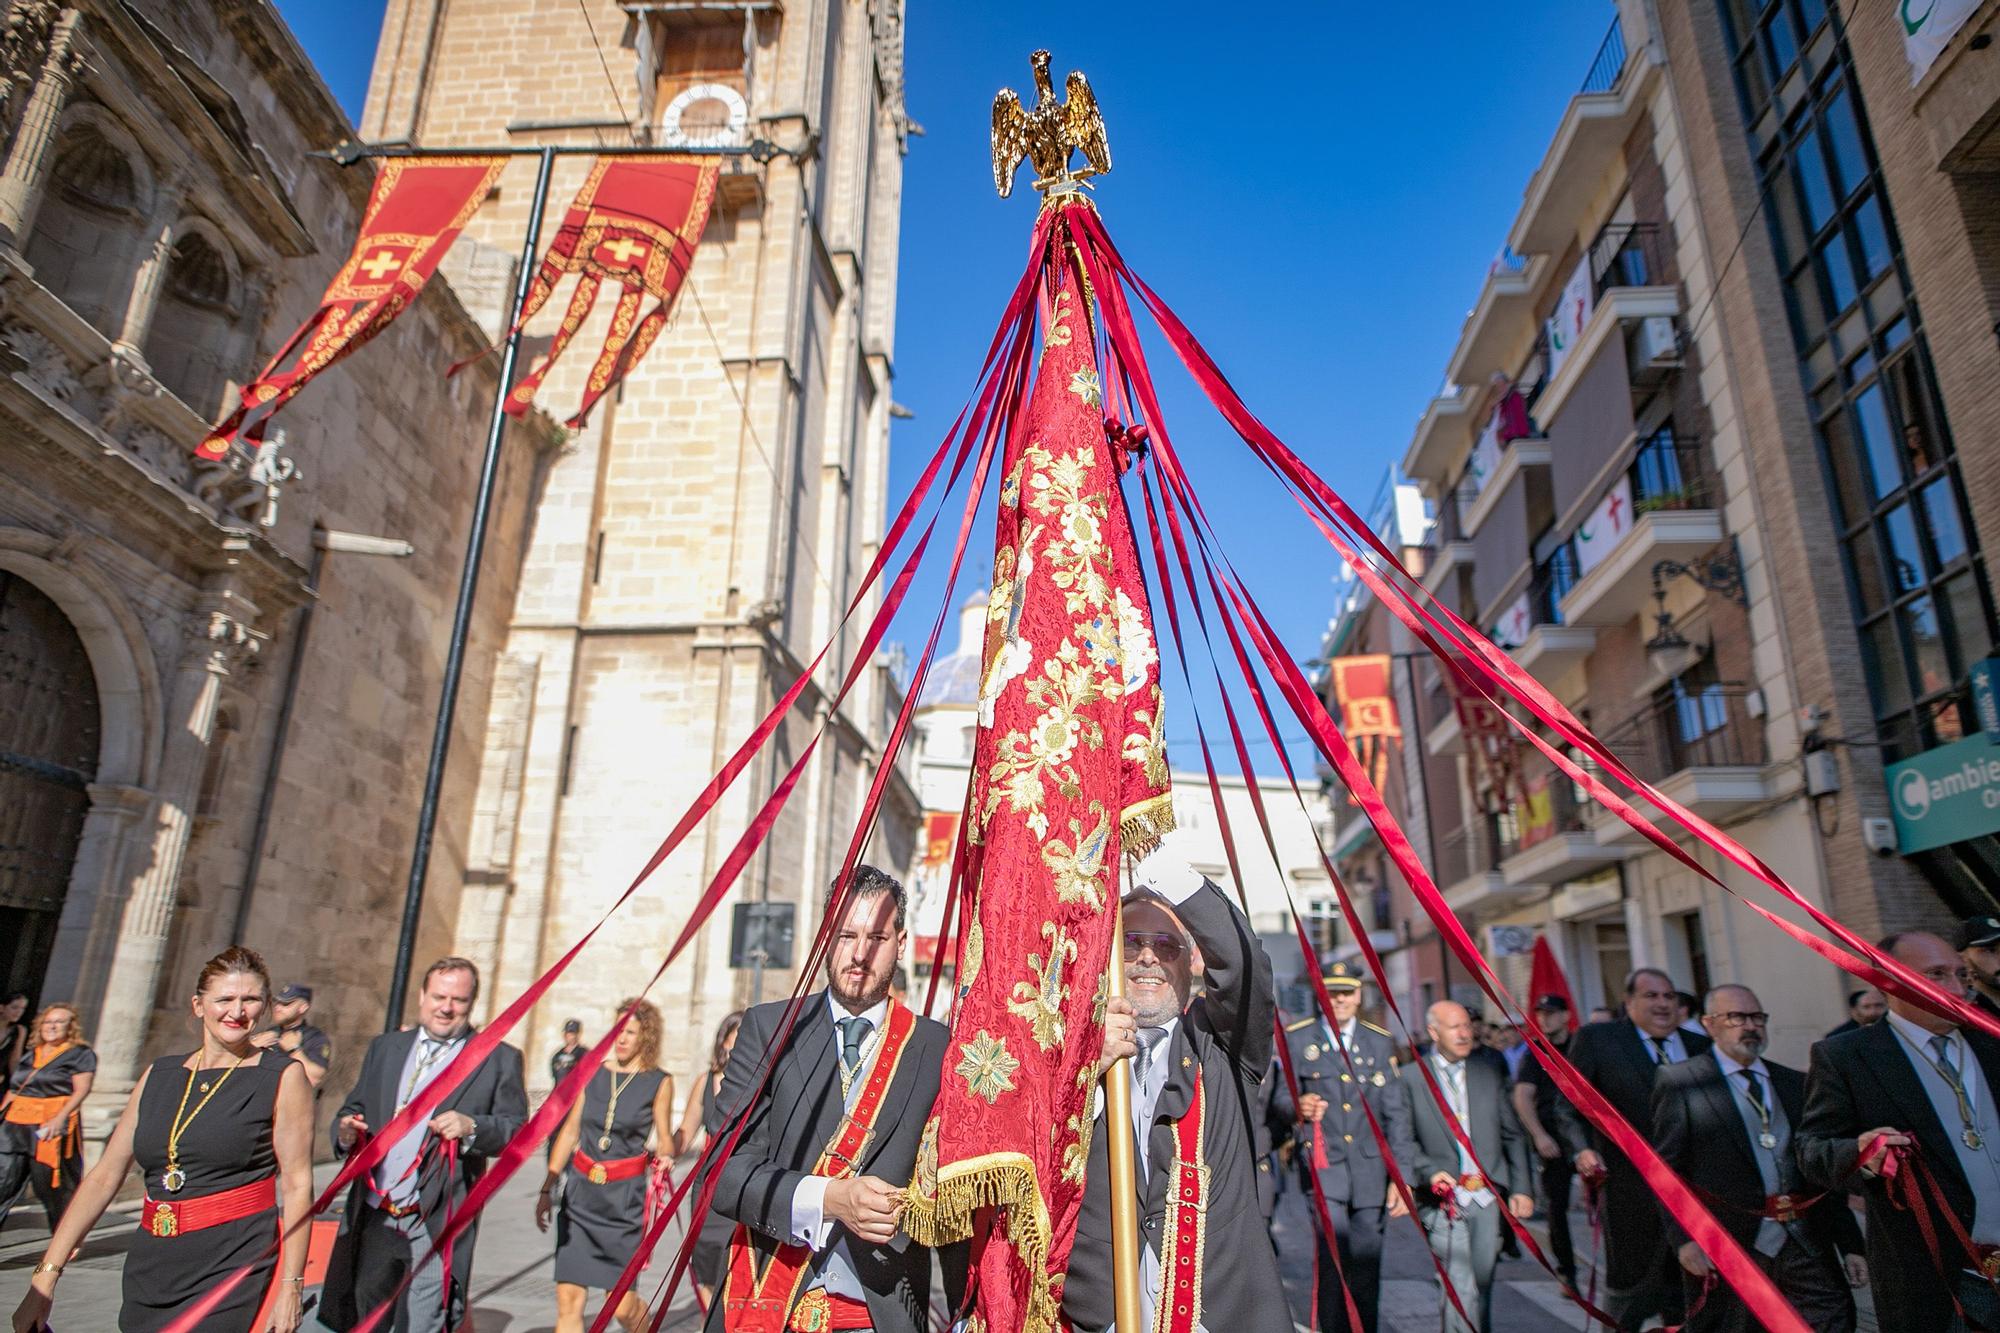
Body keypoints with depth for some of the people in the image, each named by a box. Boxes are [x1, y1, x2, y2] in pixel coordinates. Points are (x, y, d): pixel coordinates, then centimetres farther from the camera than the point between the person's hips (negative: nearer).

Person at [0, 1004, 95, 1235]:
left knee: (54, 1186, 1)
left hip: (52, 1127, -6)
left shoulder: (81, 1054, -2)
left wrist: (60, 1118, -23)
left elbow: (81, 1090, -11)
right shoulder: (31, 1055, 18)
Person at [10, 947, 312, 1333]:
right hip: (151, 1269, 5)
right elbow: (105, 1175, 12)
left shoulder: (283, 1077, -5)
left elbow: (298, 1185, -8)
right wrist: (45, 1276, 8)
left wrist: (290, 1288, -11)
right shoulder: (159, 1074, 10)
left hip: (232, 1272, -5)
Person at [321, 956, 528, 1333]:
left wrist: (472, 1128, -24)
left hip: (436, 1226, -4)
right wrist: (345, 1132, -9)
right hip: (373, 1217, 5)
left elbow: (518, 1132, -6)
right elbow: (351, 1110, 13)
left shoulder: (499, 1059, -2)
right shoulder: (385, 1047, 12)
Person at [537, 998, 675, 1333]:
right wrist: (547, 1189, 10)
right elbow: (570, 1130, 11)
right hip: (580, 1191, 3)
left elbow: (664, 1140, 5)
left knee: (620, 1304, 0)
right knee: (568, 1299, -2)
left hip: (625, 1195, -3)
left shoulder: (659, 1082, -1)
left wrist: (665, 1157, -16)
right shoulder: (593, 1073, 7)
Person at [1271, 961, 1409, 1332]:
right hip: (1322, 1161, -2)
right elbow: (1280, 1097, 5)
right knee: (1333, 1249, -18)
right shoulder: (1297, 1038, 5)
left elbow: (1394, 1112, 10)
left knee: (1366, 1259, 5)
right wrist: (1298, 1106, -19)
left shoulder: (1380, 1041, 11)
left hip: (1370, 1163, 2)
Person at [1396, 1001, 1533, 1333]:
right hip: (1444, 1199, -3)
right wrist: (1430, 1171, -17)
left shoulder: (1489, 1073, 11)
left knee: (1482, 1282, 10)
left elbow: (1513, 1135, 13)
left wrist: (1522, 1188, 6)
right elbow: (1404, 1139, -2)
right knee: (1460, 1287, -10)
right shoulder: (1410, 1078, 0)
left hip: (1489, 1197, 3)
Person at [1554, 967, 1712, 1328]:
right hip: (1630, 1193, -4)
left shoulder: (1699, 1046, 8)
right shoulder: (1596, 1039, -5)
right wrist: (1582, 1149, -20)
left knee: (1685, 1289, 17)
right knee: (1628, 1285, 6)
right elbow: (1569, 1107, -6)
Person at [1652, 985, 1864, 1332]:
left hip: (1806, 1243, 4)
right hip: (1725, 1252, -4)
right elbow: (1667, 1171, -6)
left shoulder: (1796, 1083, 13)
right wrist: (1683, 1238, -15)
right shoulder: (1679, 1082, -3)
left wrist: (1849, 1244, 13)